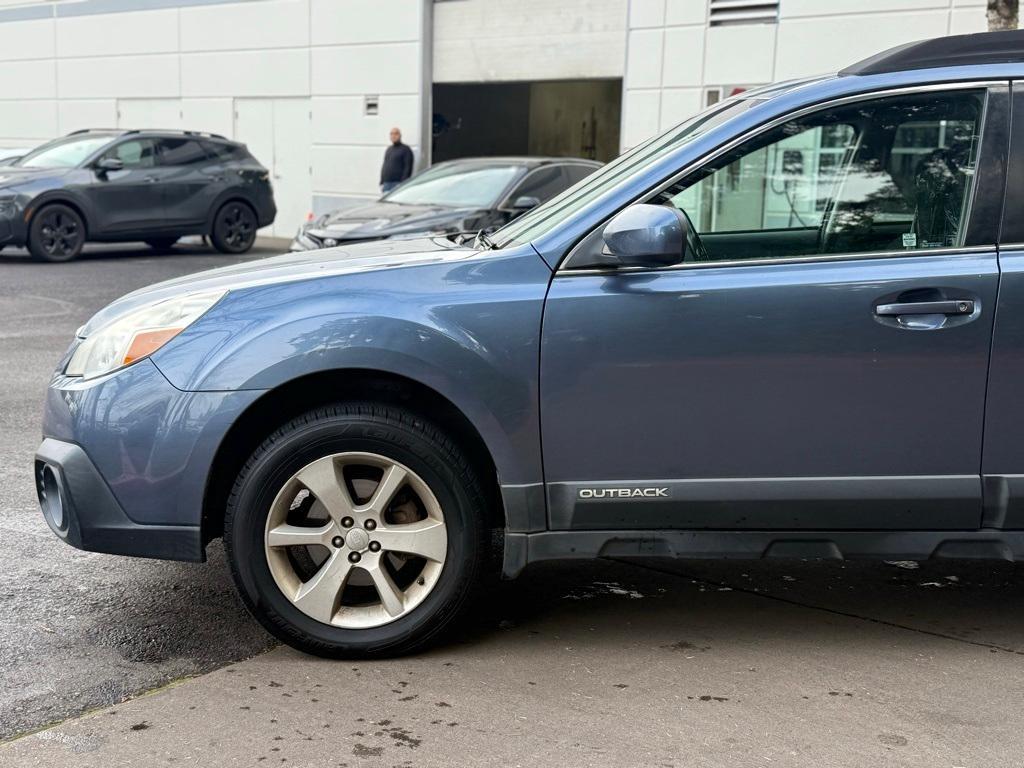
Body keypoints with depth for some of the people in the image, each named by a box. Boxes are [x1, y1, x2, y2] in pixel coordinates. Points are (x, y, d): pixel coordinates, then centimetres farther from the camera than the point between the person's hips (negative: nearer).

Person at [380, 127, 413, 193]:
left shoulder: (405, 150, -2)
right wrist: (381, 183, 15)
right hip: (386, 183, 7)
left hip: (398, 183, -7)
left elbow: (408, 168, -10)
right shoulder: (388, 150, 21)